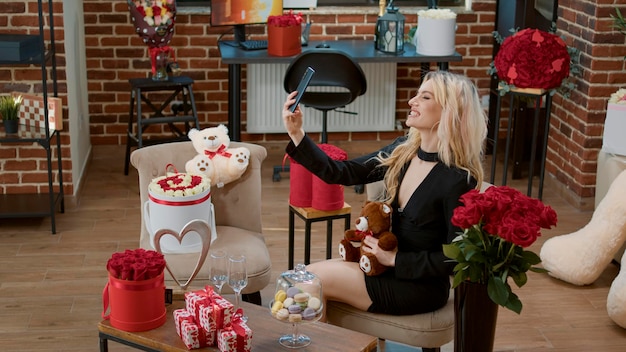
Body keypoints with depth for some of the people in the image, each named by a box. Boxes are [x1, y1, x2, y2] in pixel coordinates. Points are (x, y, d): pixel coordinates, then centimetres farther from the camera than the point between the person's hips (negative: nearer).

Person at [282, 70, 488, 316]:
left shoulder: (457, 180, -21)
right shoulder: (402, 151, 0)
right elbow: (340, 173, 3)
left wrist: (394, 258, -17)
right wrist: (296, 133, -6)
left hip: (422, 286, -7)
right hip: (388, 266, 7)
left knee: (314, 279, -13)